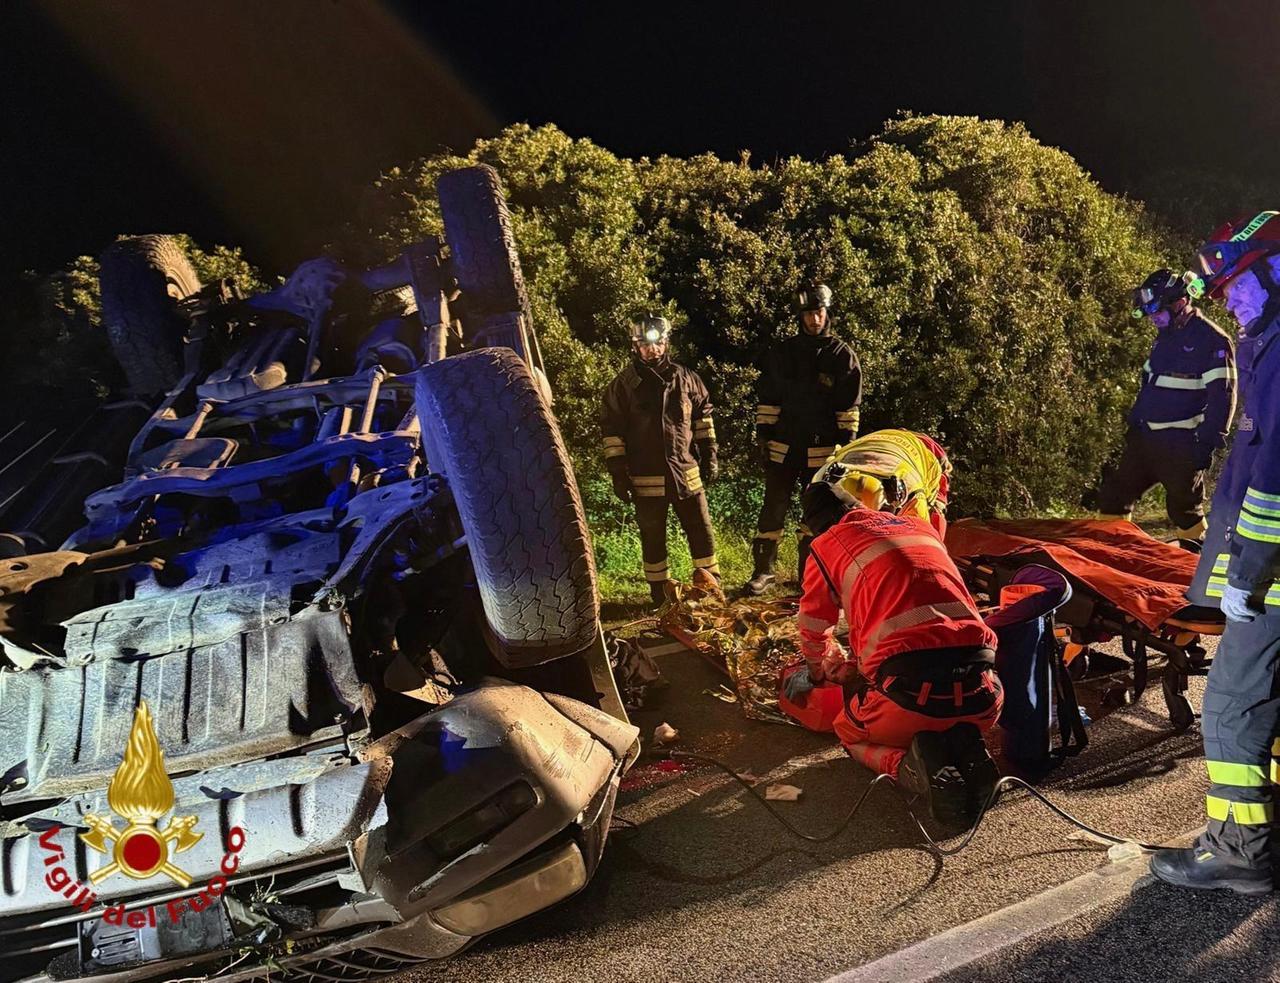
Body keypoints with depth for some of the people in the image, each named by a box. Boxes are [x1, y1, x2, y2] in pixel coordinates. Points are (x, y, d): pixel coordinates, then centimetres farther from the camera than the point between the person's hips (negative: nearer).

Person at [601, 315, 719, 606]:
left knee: (701, 530, 8)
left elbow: (703, 418, 13)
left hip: (686, 471, 2)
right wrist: (618, 474, -6)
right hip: (646, 478, -2)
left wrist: (709, 456, 9)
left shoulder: (686, 378, 5)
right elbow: (612, 430, -3)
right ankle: (661, 592, 21)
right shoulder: (623, 384, -3)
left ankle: (711, 583, 23)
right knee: (653, 538, 8)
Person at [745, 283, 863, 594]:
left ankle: (808, 572, 17)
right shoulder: (782, 352, 6)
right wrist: (763, 437, 1)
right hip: (782, 447, 1)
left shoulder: (843, 356, 1)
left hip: (822, 450, -1)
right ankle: (763, 569, 12)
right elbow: (768, 399, 7)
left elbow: (849, 408, 0)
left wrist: (846, 445, -6)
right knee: (773, 509, 2)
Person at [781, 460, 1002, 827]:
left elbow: (813, 635, 25)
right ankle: (966, 750, 5)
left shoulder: (825, 547, 10)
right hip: (979, 692, 4)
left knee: (851, 731, 29)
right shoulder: (921, 526, 23)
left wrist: (820, 672, 50)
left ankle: (913, 766, -2)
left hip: (911, 691, -4)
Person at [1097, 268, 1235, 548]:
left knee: (1184, 509, 3)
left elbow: (1222, 396, -17)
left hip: (1182, 444, -8)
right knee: (1113, 496, 8)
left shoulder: (1211, 340, -13)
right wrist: (1134, 423, 19)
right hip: (1147, 438, 8)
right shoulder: (1165, 336, 13)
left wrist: (1207, 442, -19)